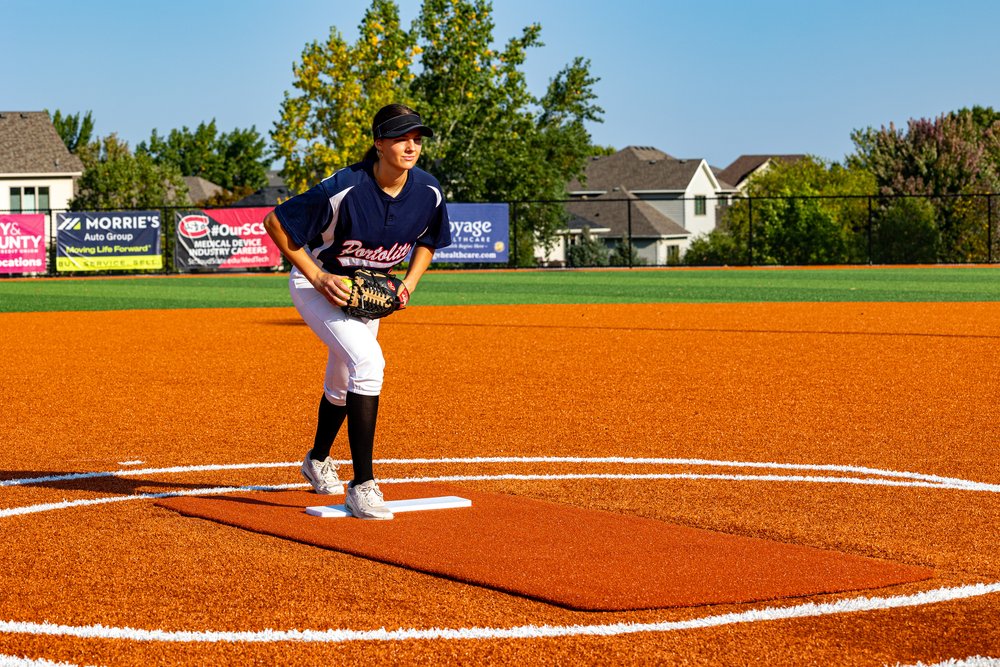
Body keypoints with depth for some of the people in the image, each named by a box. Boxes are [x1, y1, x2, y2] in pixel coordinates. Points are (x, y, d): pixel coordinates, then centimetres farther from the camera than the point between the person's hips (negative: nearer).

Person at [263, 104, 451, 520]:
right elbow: (275, 223, -24)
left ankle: (318, 460, 50)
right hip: (317, 284, -6)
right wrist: (318, 278, -24)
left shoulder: (428, 192, -15)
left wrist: (410, 282, -9)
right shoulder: (344, 189, -32)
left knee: (342, 382, 20)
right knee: (367, 361, -27)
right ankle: (362, 485, -25)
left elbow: (427, 241, 7)